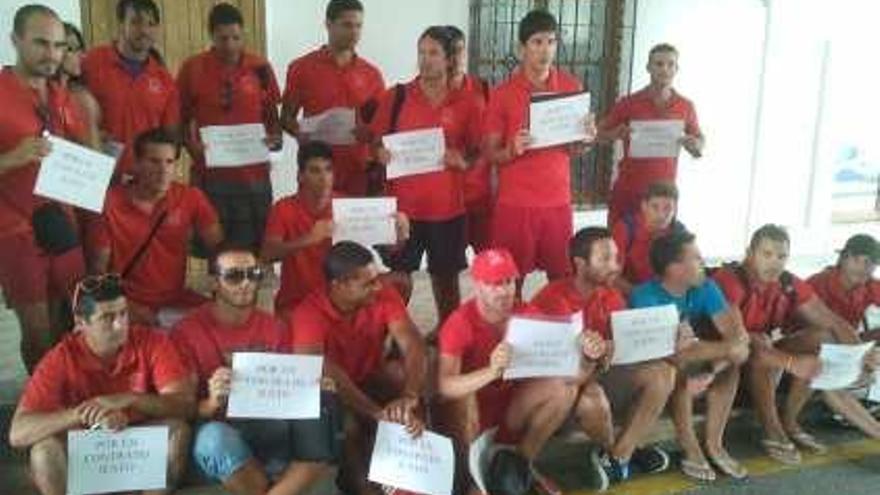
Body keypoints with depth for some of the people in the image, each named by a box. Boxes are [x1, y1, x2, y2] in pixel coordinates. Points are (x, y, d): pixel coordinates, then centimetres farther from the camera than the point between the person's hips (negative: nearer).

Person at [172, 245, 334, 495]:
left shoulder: (274, 327, 10)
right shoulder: (187, 331, -1)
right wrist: (213, 402, -26)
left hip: (270, 429, 3)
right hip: (219, 430, -3)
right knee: (214, 437, -37)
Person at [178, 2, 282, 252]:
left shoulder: (261, 67, 3)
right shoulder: (192, 68, -1)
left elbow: (272, 115, 13)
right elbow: (181, 119, 7)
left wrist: (275, 137, -7)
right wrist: (191, 144, -12)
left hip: (254, 174, 1)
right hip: (209, 175, -1)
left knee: (253, 247, 8)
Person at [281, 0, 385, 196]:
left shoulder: (371, 73, 8)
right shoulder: (302, 68, 2)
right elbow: (286, 117, 7)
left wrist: (371, 133, -10)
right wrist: (299, 133, -15)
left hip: (359, 170, 2)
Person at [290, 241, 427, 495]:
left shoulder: (384, 296, -16)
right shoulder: (309, 313, -27)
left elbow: (413, 345, -27)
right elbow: (325, 373, -38)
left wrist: (409, 397, -46)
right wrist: (378, 412, -48)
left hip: (370, 383, 4)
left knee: (402, 370, -26)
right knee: (352, 423, -33)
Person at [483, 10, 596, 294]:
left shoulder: (571, 87, 4)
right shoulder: (503, 94, -4)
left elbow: (576, 149, 13)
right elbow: (489, 153, -2)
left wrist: (587, 139, -9)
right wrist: (511, 151, -22)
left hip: (558, 201, 3)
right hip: (515, 204, -2)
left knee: (563, 277, 6)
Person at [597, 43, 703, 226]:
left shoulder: (685, 107, 4)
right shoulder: (629, 103, -2)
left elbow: (700, 141, 15)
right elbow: (600, 133, 2)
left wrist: (695, 145, -8)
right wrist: (617, 134, -18)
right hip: (627, 191, -1)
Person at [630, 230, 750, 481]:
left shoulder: (705, 287, -12)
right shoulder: (645, 296, -29)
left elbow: (739, 335, -20)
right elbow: (672, 351, -39)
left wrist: (712, 371, -36)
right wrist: (727, 348, -33)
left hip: (693, 361, 6)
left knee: (737, 356, -17)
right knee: (681, 364, -34)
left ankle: (714, 444, -9)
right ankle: (691, 449, -20)